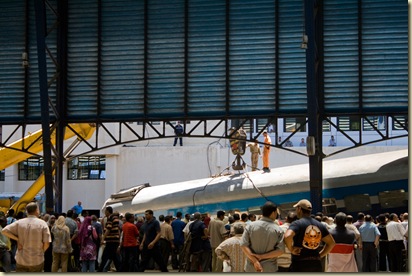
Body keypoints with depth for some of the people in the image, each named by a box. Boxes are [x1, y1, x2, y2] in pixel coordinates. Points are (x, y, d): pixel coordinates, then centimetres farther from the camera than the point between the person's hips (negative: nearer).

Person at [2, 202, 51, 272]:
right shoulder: (42, 224, -7)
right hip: (37, 261, -1)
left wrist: (17, 239, -4)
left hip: (21, 260, 1)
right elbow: (46, 243, -10)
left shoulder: (19, 223, -1)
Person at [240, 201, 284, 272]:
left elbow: (244, 245, -11)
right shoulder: (278, 230, -5)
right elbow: (280, 250, -11)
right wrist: (262, 256, -12)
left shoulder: (250, 226, -3)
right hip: (269, 269, -1)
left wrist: (255, 261, -15)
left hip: (251, 268, 1)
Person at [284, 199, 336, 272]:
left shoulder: (297, 224, -7)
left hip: (299, 265, -5)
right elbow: (331, 242, 15)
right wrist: (320, 255, 13)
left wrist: (291, 249, -11)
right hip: (316, 265, 5)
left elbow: (287, 236, -27)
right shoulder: (319, 225, 12)